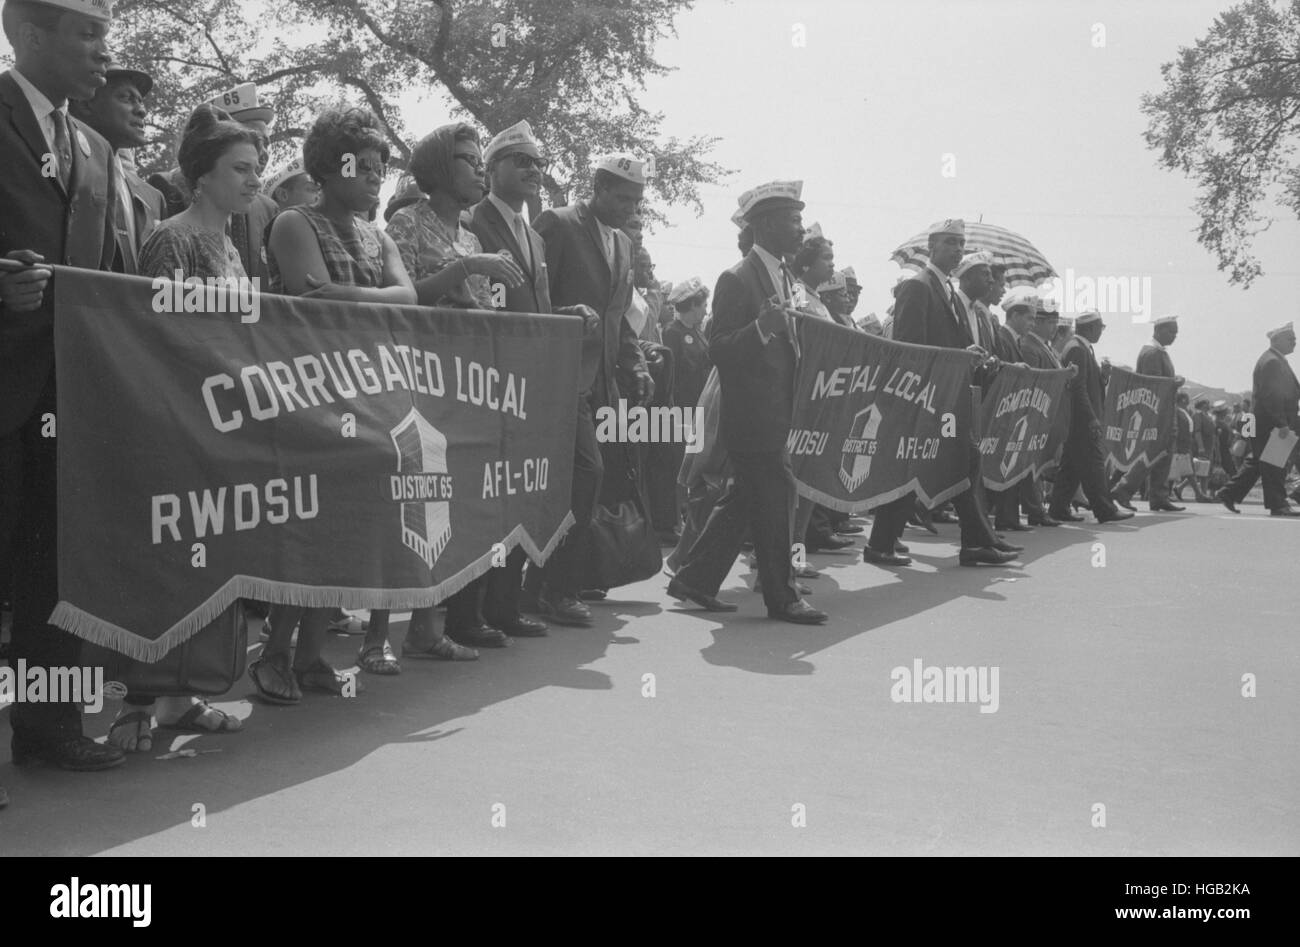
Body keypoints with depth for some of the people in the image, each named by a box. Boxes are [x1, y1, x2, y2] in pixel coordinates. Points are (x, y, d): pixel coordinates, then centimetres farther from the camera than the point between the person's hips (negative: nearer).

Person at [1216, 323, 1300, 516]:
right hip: (1267, 423, -11)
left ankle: (1228, 494, 17)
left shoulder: (1275, 360, 19)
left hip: (1262, 422, 11)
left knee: (1257, 461, 14)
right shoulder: (1271, 361, -15)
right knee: (1271, 463, -5)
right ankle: (1277, 504, -2)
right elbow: (1270, 395, -22)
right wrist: (1281, 423, -25)